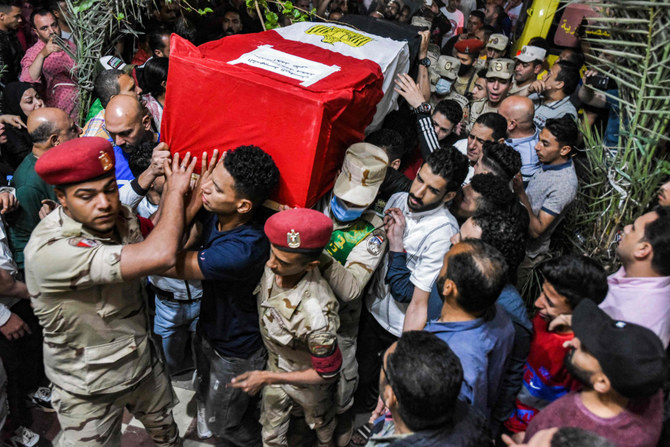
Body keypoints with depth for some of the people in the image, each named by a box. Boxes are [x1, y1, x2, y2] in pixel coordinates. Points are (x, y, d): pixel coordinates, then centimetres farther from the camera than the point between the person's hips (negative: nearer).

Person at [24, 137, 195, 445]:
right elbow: (159, 256, -42)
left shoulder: (120, 217, -11)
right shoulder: (50, 250, -36)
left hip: (144, 364, 6)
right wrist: (176, 191, -26)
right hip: (88, 392, -6)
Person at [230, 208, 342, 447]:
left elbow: (327, 373, -29)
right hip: (276, 366, 5)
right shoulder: (272, 268, -27)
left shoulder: (316, 314, -45)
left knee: (321, 426, 31)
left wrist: (267, 378, -26)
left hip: (308, 382, -4)